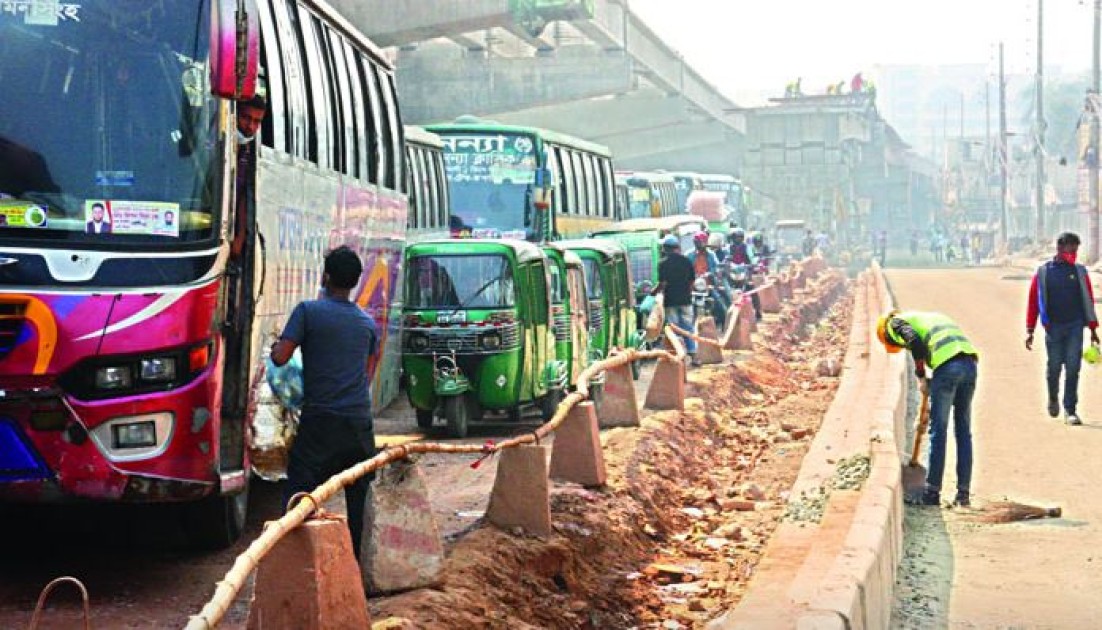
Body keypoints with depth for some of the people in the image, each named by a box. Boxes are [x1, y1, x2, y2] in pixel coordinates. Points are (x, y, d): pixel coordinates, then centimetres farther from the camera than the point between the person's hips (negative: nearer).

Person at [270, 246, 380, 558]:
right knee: (358, 494, 11)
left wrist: (274, 347, 15)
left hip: (320, 418, -4)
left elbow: (281, 357, -7)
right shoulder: (367, 322, 13)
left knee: (298, 492, -2)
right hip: (360, 420, 4)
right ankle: (356, 559, 12)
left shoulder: (309, 311, -4)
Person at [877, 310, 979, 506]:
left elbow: (915, 341, -8)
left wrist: (921, 378, 2)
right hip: (970, 363, 7)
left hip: (947, 365, -7)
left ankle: (932, 493, 6)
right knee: (964, 432, 11)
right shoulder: (930, 317, 35)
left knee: (938, 431, 2)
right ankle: (963, 494, 13)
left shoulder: (896, 323, 14)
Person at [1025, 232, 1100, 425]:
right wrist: (1030, 331, -2)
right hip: (1053, 327, -1)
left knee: (1073, 369, -6)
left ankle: (1070, 411, -1)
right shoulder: (1043, 273, 2)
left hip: (1075, 326, 1)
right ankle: (1053, 398, 33)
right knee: (1054, 367, 5)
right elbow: (1033, 302, 2)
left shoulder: (1079, 272, 7)